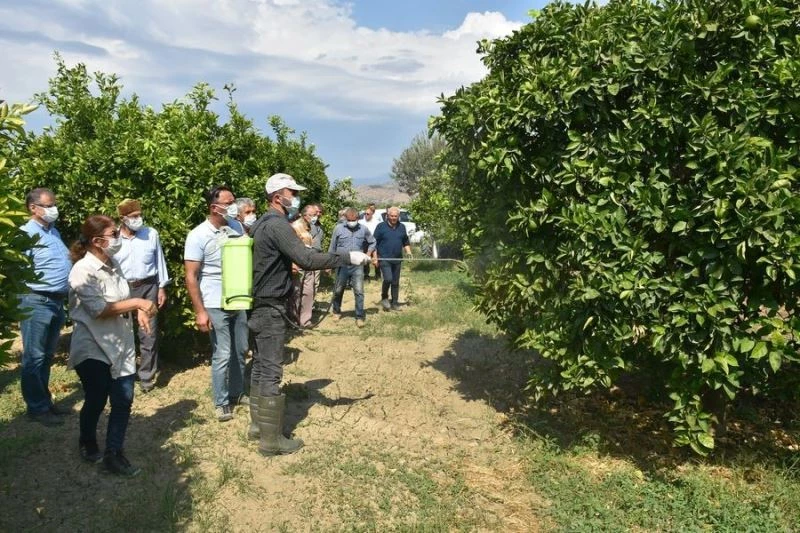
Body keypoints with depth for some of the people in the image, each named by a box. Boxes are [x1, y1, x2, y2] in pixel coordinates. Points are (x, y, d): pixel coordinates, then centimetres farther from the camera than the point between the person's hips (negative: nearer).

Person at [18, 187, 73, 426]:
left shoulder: (53, 230, 14)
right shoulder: (27, 234, -13)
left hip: (57, 301, 9)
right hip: (37, 302, -9)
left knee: (47, 356, 17)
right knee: (34, 357, 1)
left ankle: (45, 401, 27)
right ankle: (37, 408, 9)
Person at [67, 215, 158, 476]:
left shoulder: (113, 264, 5)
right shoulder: (83, 271, -19)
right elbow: (99, 310, -24)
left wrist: (139, 311, -2)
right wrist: (137, 303, -21)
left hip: (120, 344, 6)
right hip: (93, 348, -6)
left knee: (123, 401, 4)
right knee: (96, 401, 9)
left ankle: (113, 454, 16)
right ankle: (87, 443, 38)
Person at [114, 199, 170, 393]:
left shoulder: (151, 234, 0)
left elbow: (159, 261, 6)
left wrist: (162, 288, 4)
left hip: (147, 287, 0)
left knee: (149, 334, 3)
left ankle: (147, 376, 13)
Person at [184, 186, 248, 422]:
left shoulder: (237, 227, 2)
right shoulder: (198, 236, -13)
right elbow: (190, 277, -13)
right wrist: (200, 311, -16)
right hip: (216, 305, -5)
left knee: (240, 351, 14)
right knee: (222, 355, 1)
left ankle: (237, 393, 31)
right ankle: (221, 402, 17)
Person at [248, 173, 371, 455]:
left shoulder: (263, 224, 13)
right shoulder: (277, 225, -18)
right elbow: (307, 259, -27)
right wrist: (348, 257, -23)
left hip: (261, 306, 10)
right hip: (271, 308, -10)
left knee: (261, 366, 16)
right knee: (271, 371, -5)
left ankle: (258, 425, 27)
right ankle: (271, 439, 3)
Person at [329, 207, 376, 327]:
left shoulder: (363, 229, 2)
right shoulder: (338, 229, 0)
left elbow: (372, 243, 16)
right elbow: (332, 248, 6)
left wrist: (369, 253, 1)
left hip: (357, 265, 0)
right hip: (342, 265, 1)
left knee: (359, 291, -4)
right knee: (338, 290, 13)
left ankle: (360, 316, 4)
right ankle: (336, 311, 34)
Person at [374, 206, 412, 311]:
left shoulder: (402, 227, 11)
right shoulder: (381, 226, -3)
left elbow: (405, 242, 20)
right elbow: (375, 243, -3)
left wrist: (408, 252, 5)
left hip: (397, 259, 5)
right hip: (384, 258, -5)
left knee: (395, 282, 8)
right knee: (388, 279, -18)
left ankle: (394, 303, 18)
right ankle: (384, 298, 6)